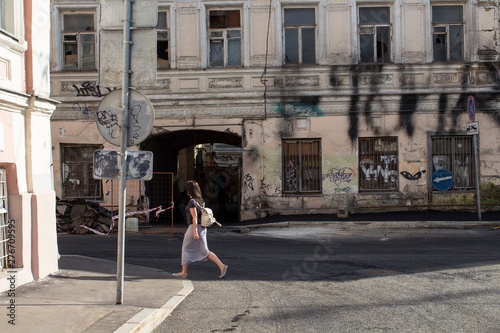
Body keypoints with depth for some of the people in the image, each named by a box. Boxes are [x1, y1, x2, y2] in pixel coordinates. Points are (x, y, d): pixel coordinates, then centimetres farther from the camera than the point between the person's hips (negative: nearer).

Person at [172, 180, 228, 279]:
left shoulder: (192, 202, -14)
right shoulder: (200, 200, 11)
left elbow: (194, 217, -20)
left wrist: (195, 232, -22)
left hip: (195, 227, -8)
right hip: (202, 228, 8)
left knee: (186, 249, 8)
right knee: (204, 251, 9)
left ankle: (184, 272, 14)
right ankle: (222, 266, -1)